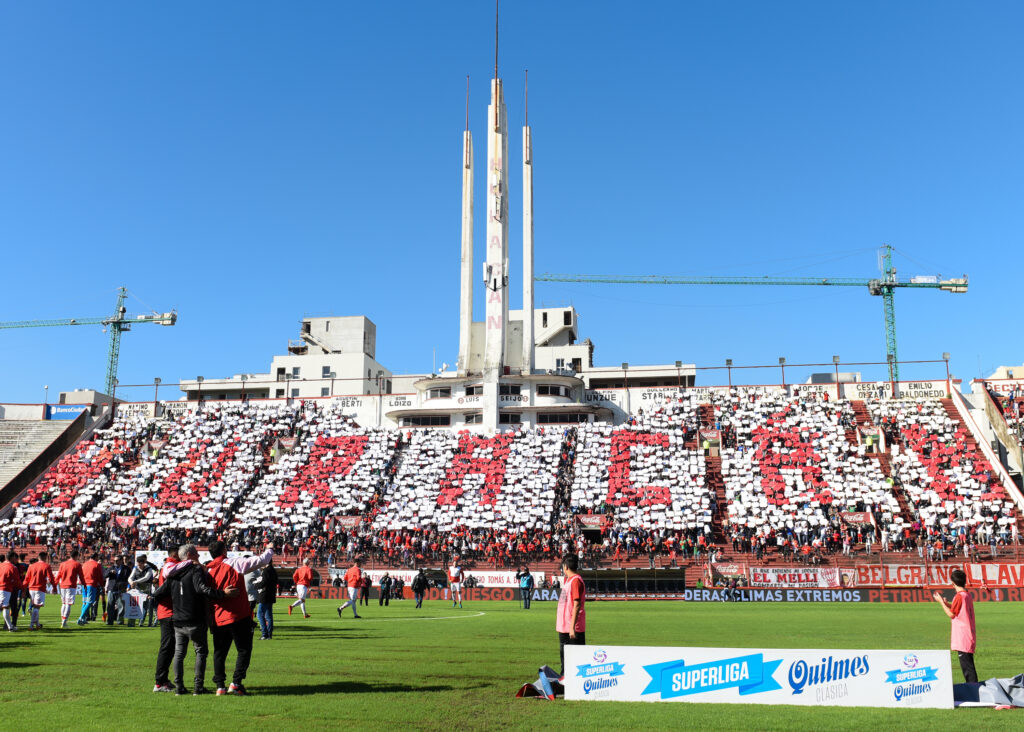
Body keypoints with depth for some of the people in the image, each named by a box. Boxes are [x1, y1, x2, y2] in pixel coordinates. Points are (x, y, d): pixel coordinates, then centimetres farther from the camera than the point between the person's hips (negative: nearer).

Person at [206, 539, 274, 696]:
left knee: (219, 652, 14)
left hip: (218, 619, 5)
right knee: (244, 650, 6)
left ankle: (220, 686, 10)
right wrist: (269, 549, 10)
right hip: (238, 617, -5)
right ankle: (236, 683, -2)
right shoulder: (234, 564, -8)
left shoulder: (208, 571, 6)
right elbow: (261, 560, -7)